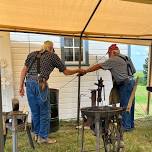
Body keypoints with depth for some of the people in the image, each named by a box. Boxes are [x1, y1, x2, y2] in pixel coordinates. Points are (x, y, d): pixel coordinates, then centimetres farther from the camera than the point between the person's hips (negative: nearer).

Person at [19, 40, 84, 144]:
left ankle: (36, 134, 29)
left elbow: (24, 70, 12)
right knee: (45, 111, 8)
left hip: (29, 83, 5)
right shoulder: (53, 56, 11)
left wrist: (21, 86, 13)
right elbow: (66, 72, 16)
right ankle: (43, 137, 15)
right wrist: (78, 70, 32)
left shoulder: (32, 54, 22)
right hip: (40, 84, -5)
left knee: (35, 111, 16)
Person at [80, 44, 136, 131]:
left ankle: (126, 126, 2)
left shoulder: (113, 60, -8)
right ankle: (131, 124, 22)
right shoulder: (125, 58, 17)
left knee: (125, 105, -3)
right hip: (131, 81, 9)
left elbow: (98, 66, -7)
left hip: (125, 84, -9)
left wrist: (85, 71, -2)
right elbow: (133, 71, 16)